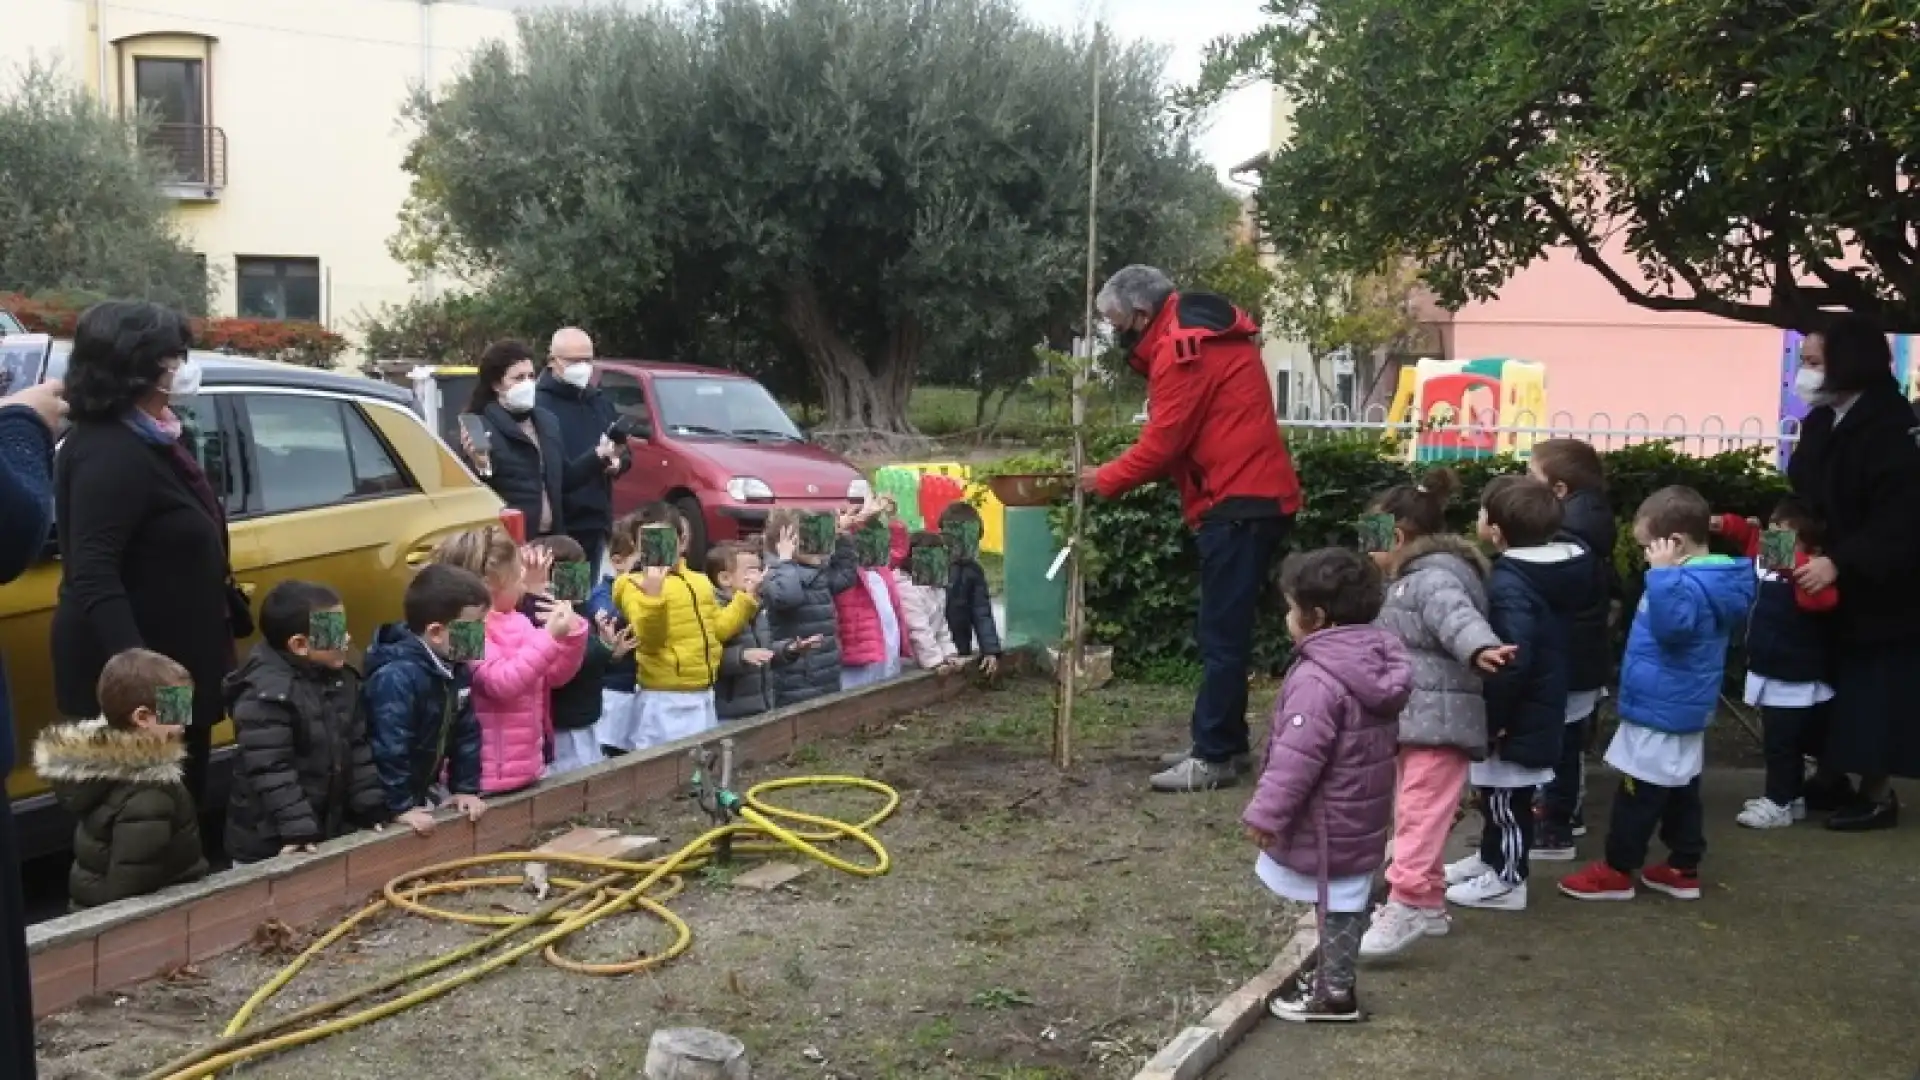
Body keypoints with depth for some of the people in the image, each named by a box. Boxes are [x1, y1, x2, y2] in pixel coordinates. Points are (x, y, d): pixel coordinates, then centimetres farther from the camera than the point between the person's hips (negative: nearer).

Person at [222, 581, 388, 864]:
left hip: (331, 832, 7)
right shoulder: (264, 696, -21)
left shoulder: (341, 679, 5)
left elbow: (357, 749, 11)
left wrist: (375, 809, 5)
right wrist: (300, 832, -25)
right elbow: (270, 772, -24)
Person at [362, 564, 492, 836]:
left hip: (425, 790, 8)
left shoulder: (457, 669, 0)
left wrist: (466, 788, 3)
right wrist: (402, 806, -26)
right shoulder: (397, 676, -29)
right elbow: (389, 747, -29)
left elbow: (466, 732, 7)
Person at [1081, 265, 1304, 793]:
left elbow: (1165, 440, -15)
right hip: (1250, 497, 11)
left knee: (1222, 635, -7)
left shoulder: (1182, 348, -14)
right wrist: (1122, 472, 9)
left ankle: (1214, 757, -3)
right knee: (1225, 631, 14)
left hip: (1240, 503, -11)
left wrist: (1106, 480, -1)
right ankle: (1224, 743, 21)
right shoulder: (1200, 335, 18)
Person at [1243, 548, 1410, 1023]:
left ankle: (1334, 992, 16)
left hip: (1329, 822, -9)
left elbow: (1297, 757, -28)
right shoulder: (1378, 661, 3)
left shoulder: (1318, 679, -27)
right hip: (1362, 815, 9)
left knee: (1335, 901, 4)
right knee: (1346, 896, 20)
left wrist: (1266, 812, -20)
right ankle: (1331, 965, 36)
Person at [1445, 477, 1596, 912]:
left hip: (1517, 717, -9)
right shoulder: (1562, 567, 1)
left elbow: (1513, 660, -36)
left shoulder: (1509, 582, -28)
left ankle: (1507, 880, 21)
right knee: (1497, 794, 24)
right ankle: (1492, 858, 40)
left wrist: (1491, 719, -24)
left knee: (1506, 798, 7)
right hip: (1540, 707, 9)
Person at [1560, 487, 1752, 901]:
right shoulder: (1708, 579, 9)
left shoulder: (1690, 584, -23)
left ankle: (1617, 870, 9)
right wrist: (1664, 572, 12)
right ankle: (1684, 869, 24)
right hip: (1680, 710, 10)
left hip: (1660, 712, -10)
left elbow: (1672, 624, -40)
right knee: (1681, 792, 16)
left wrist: (1663, 573, -36)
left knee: (1639, 794, 0)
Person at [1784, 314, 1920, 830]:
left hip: (1877, 594, -8)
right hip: (1828, 586, 8)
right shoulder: (1825, 421, 5)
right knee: (1832, 689, 16)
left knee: (1871, 695, 2)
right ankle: (1831, 779, 29)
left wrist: (1840, 563, -34)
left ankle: (1878, 795, 16)